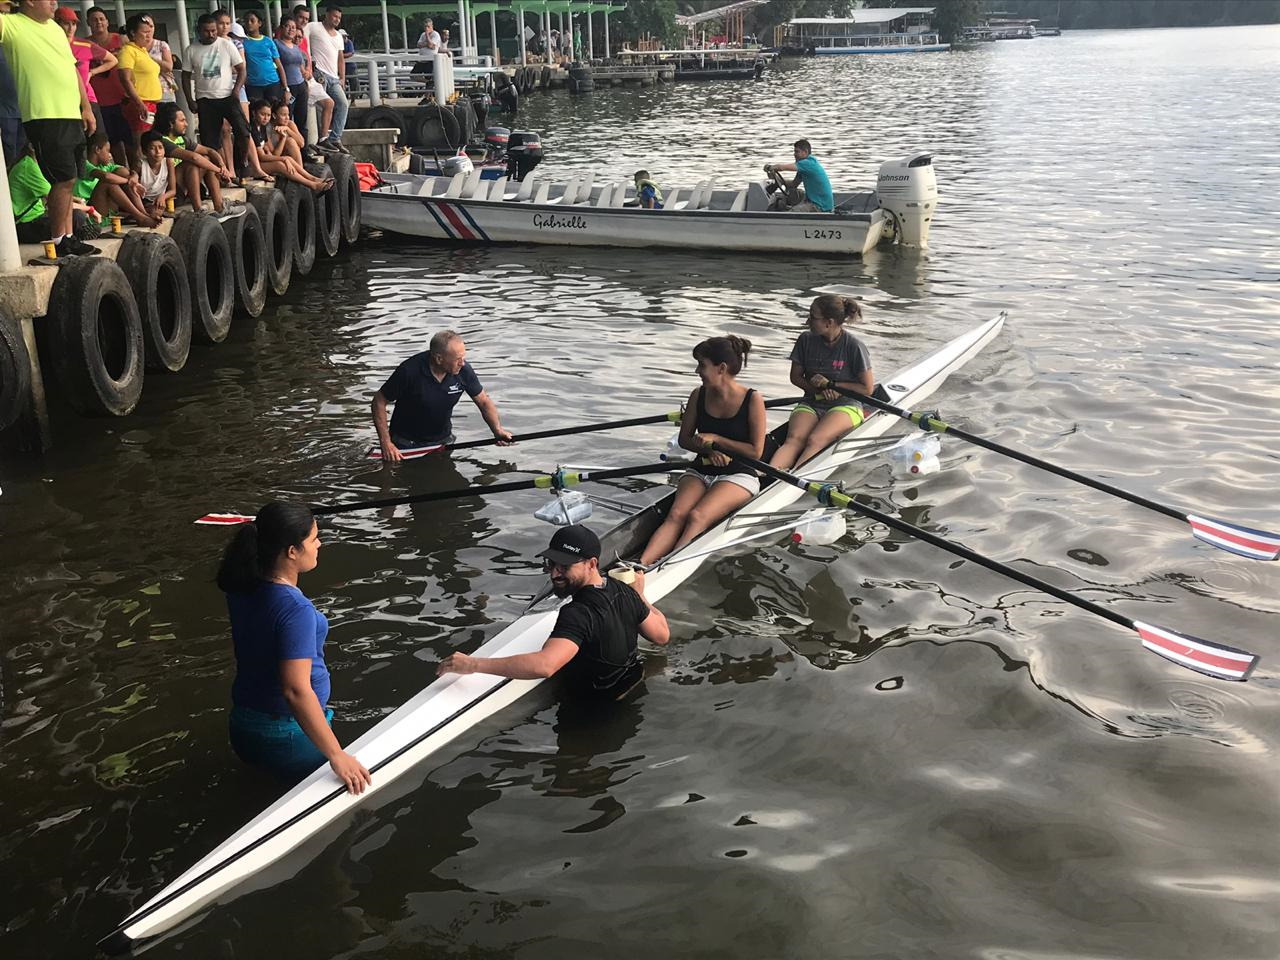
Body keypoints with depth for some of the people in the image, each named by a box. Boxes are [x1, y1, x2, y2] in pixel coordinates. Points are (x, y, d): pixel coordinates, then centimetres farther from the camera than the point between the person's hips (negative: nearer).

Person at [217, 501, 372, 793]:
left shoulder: (241, 590, -5)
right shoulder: (296, 610, -30)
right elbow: (296, 690, -35)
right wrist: (337, 755, -33)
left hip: (243, 729, 9)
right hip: (288, 735, -9)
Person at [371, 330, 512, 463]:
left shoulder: (463, 370, -15)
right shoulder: (409, 371, -26)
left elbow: (484, 402, -2)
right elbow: (379, 402, -16)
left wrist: (498, 430, -18)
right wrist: (386, 443, -21)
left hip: (443, 441, 4)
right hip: (406, 444, -3)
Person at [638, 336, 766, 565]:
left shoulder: (752, 400, -9)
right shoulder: (699, 395, 5)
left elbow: (756, 451, -10)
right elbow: (684, 439, 12)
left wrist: (715, 439, -13)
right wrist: (708, 448, -7)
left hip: (738, 476, -4)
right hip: (701, 471, 4)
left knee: (697, 517, -31)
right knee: (676, 515, -25)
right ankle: (640, 566, -45)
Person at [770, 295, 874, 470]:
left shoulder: (853, 346, -9)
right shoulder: (806, 340, 3)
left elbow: (868, 389, -5)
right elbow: (796, 377, 12)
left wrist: (831, 385, -10)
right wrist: (818, 388, -7)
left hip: (846, 405, -3)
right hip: (811, 403, 4)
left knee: (815, 441, -33)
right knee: (794, 439, -29)